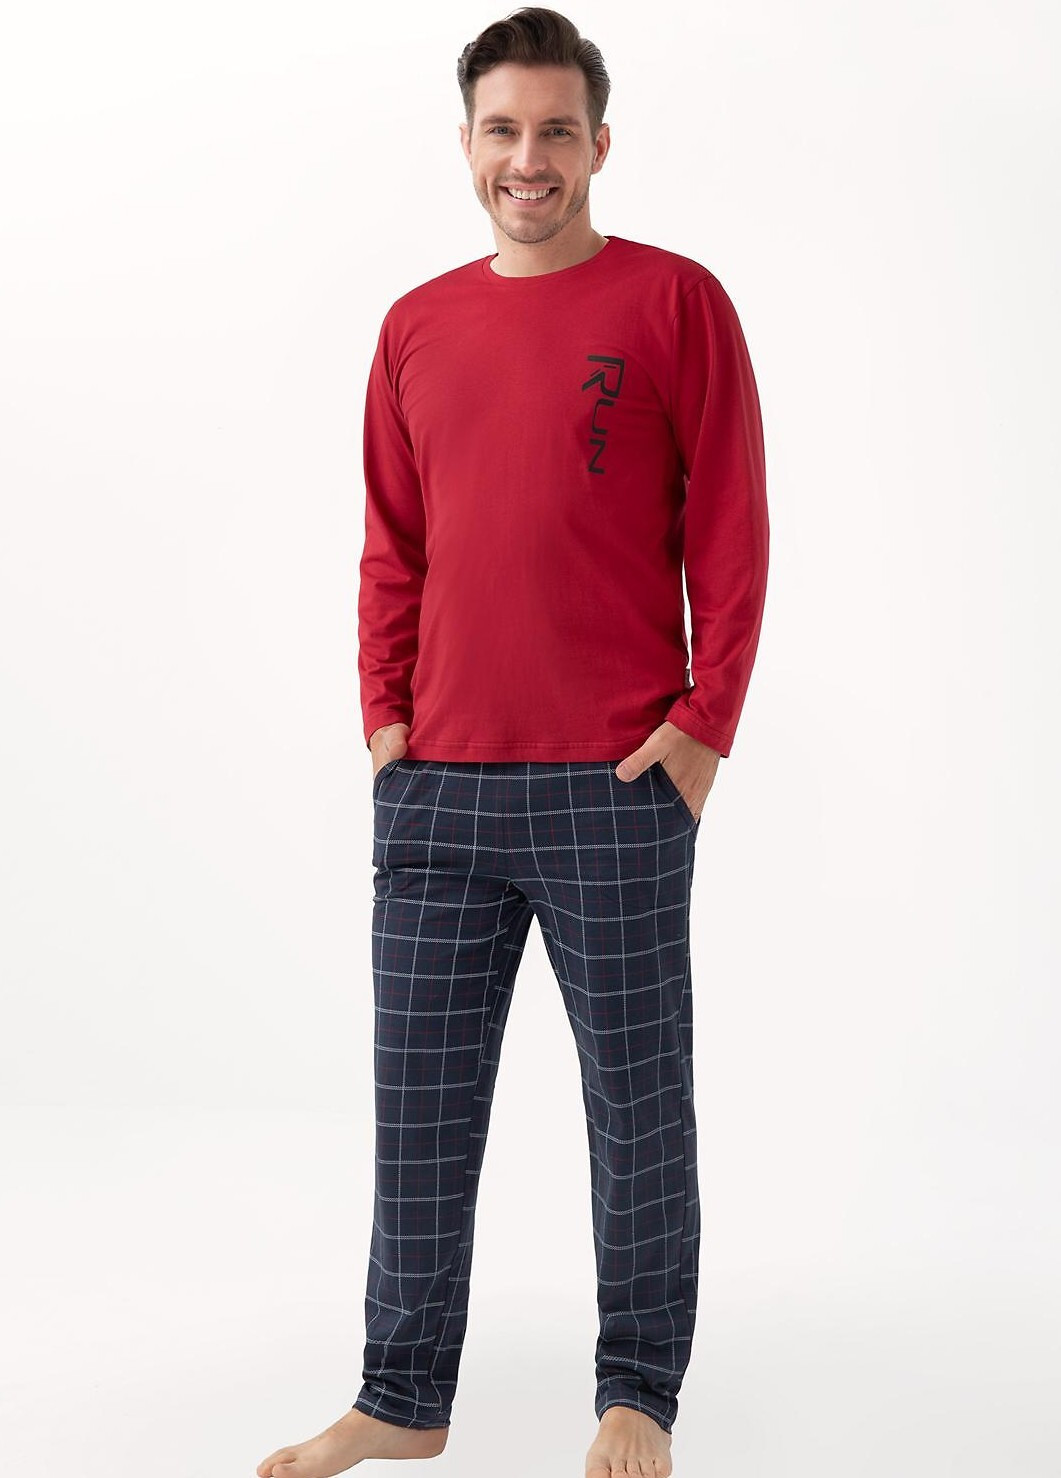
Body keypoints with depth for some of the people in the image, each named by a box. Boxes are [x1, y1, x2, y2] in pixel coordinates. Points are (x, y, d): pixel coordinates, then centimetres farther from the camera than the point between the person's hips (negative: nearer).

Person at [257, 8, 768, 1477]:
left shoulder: (676, 301, 0)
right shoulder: (416, 326, 12)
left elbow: (731, 530, -2)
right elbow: (392, 546, 15)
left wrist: (703, 725, -9)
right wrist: (386, 718, 5)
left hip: (616, 788, -4)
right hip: (435, 787, 4)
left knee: (637, 1095, 6)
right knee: (421, 1097, 9)